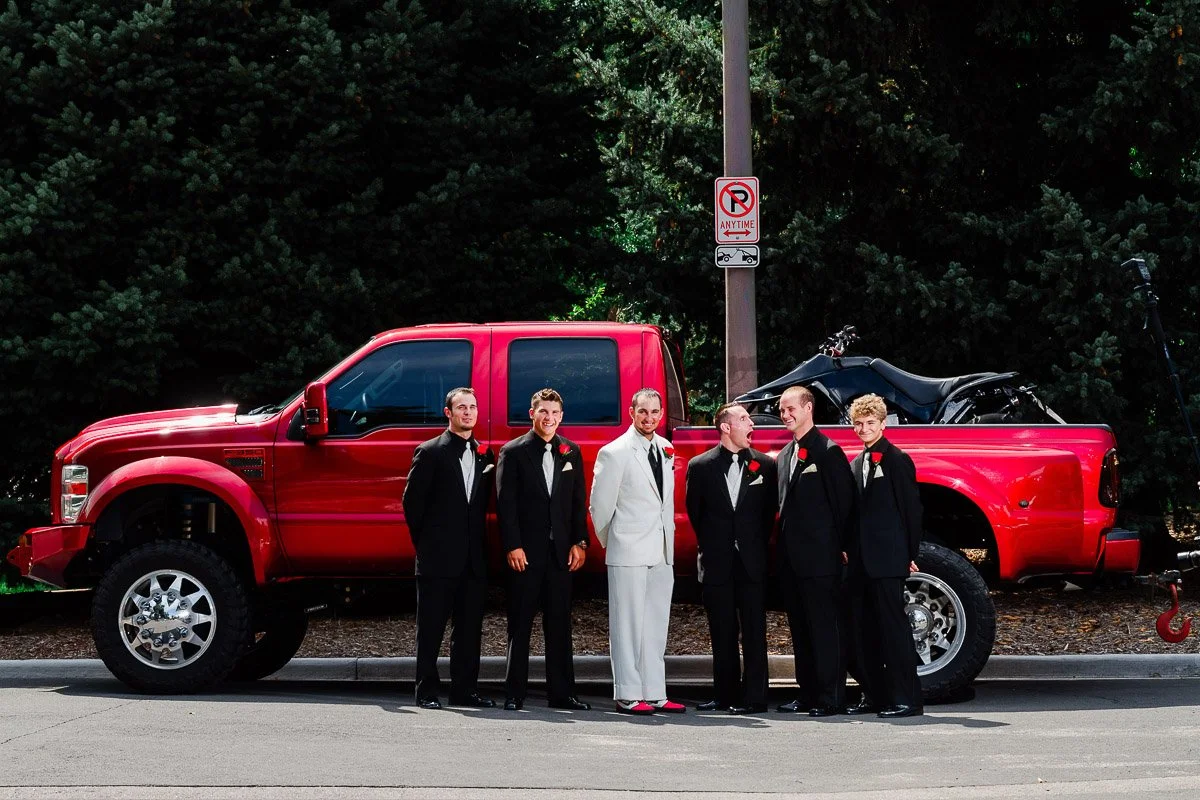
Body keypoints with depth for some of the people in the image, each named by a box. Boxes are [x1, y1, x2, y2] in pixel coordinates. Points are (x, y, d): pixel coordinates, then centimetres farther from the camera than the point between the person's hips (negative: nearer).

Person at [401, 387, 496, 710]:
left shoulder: (484, 455, 13)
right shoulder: (430, 452, -2)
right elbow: (412, 501, -3)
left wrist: (478, 544, 8)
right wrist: (425, 543, -1)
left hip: (473, 560, 5)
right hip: (438, 559, -5)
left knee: (469, 628, 8)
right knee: (431, 629, 0)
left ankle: (465, 690, 15)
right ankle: (428, 692, 4)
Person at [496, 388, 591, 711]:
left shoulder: (571, 452, 11)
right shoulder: (513, 452, -1)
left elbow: (579, 501, 12)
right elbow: (505, 503, -5)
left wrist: (579, 542, 3)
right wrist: (513, 546, -12)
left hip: (560, 551, 4)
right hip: (525, 552, -4)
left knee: (560, 624, 7)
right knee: (520, 624, 1)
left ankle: (561, 693, 11)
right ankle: (514, 694, 4)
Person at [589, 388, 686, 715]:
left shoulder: (666, 451, 11)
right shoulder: (615, 453, -8)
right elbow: (599, 504, -4)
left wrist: (669, 540, 16)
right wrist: (610, 542, 4)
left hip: (662, 553, 7)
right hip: (629, 553, -7)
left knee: (657, 626, 9)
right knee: (628, 624, -4)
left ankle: (654, 694, 13)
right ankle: (628, 696, 0)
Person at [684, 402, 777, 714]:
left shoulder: (765, 465, 3)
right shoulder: (700, 466, 1)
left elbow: (769, 512, 10)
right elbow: (694, 512, 11)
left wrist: (756, 546, 8)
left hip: (752, 563, -1)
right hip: (716, 564, 1)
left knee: (754, 632, -3)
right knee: (722, 634, 8)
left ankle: (753, 697, -1)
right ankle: (726, 695, 16)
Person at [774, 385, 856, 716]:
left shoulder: (828, 451, -8)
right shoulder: (785, 456, 17)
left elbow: (844, 501, -8)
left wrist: (840, 546, -8)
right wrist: (784, 546, 14)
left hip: (820, 556, -8)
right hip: (791, 558, 8)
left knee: (825, 626, -5)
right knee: (800, 627, 11)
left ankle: (831, 697, -3)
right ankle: (808, 692, 17)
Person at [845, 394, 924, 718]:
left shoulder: (896, 459, -3)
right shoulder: (855, 465, 18)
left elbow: (911, 508, -5)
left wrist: (910, 554, -7)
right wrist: (848, 549, 9)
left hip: (887, 560, -8)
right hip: (859, 562, 8)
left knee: (893, 627, -9)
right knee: (864, 631, 9)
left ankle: (906, 699, -8)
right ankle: (874, 695, 16)